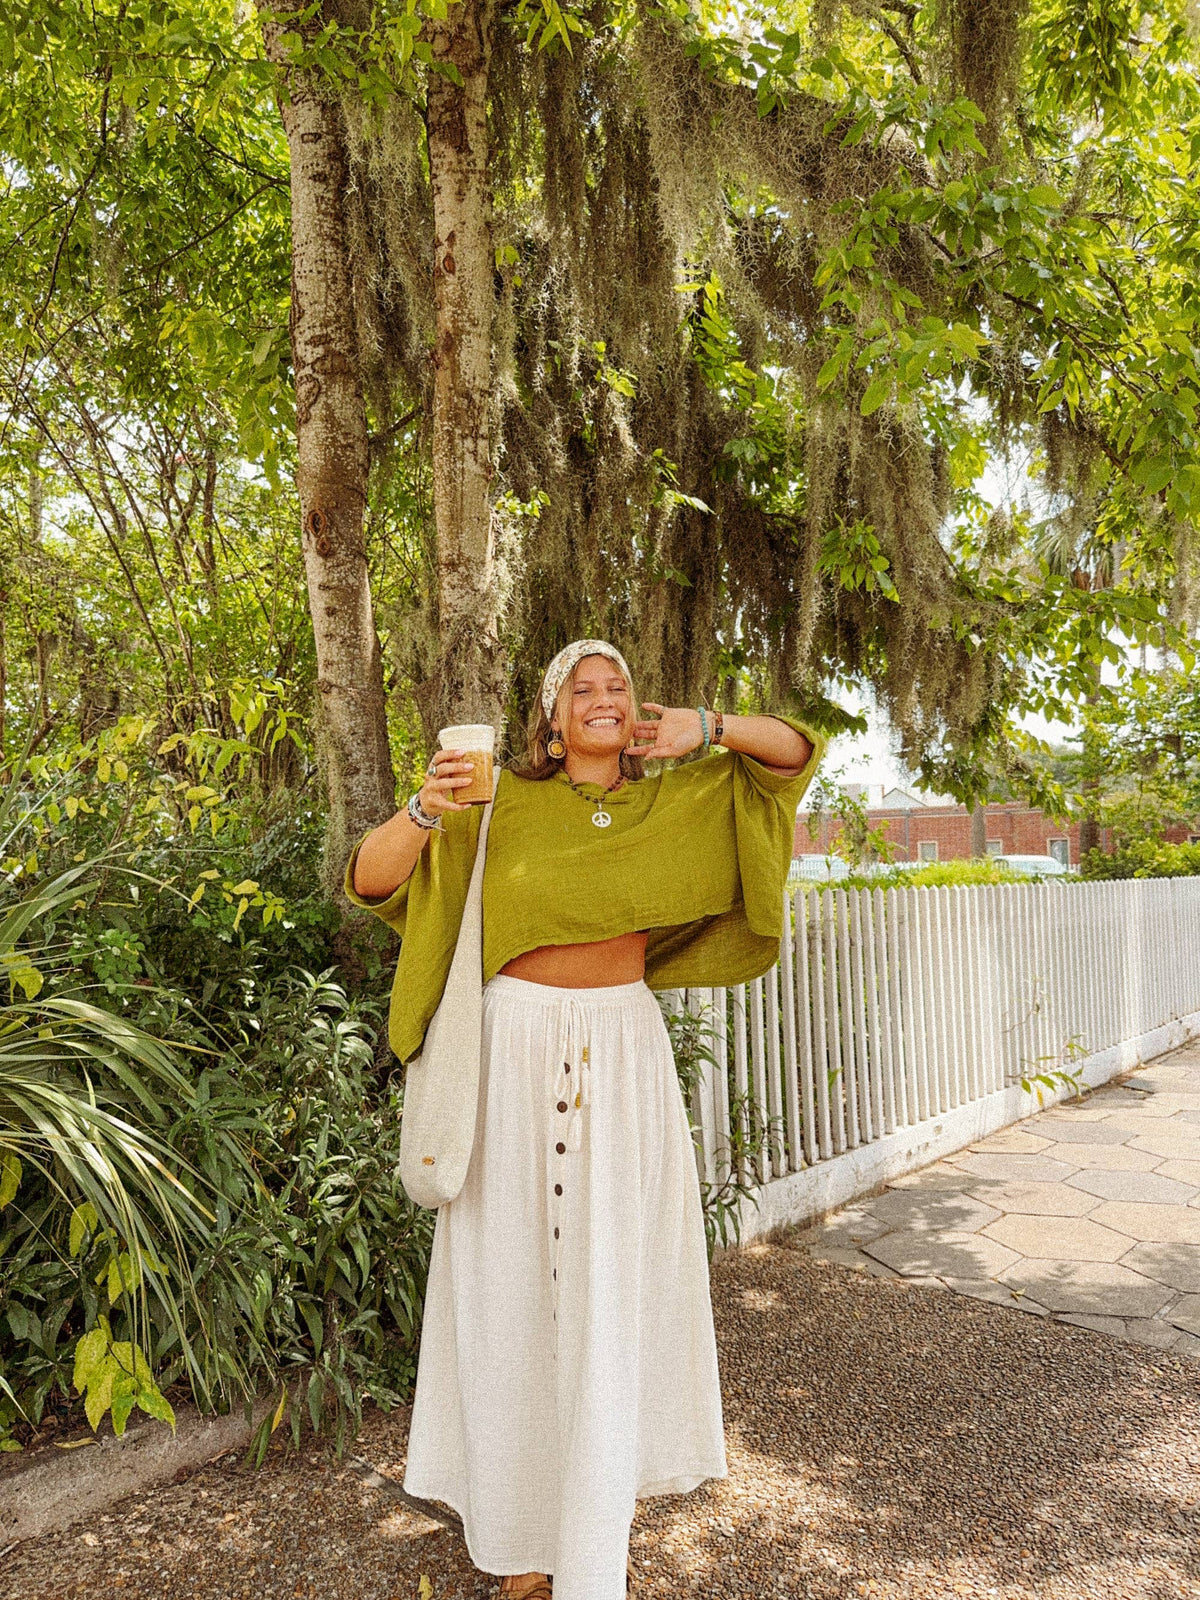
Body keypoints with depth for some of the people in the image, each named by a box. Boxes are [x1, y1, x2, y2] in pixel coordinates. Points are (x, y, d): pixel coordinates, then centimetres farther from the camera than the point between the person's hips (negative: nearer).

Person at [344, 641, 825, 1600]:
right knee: (517, 1278, 7)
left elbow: (796, 753, 8)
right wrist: (425, 811, -25)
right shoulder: (503, 804, -3)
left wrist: (705, 727, -9)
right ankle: (520, 1523, 27)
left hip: (625, 1056, 2)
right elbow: (370, 881, -6)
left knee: (617, 1285, 9)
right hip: (519, 1049, -2)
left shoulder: (676, 802, 5)